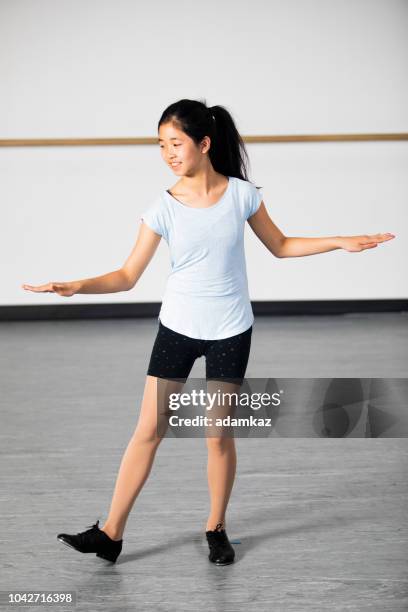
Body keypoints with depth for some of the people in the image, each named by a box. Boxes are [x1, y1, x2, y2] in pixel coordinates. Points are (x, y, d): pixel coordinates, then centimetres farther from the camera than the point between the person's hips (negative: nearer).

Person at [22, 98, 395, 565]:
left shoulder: (241, 194, -7)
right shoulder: (163, 208, -9)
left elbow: (280, 246, 8)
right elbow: (128, 276, -8)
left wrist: (340, 242, 1)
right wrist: (76, 286, -23)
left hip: (229, 332, 0)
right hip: (177, 328, 0)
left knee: (219, 435, 4)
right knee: (148, 430, 2)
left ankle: (216, 529, 24)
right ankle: (111, 533, 8)